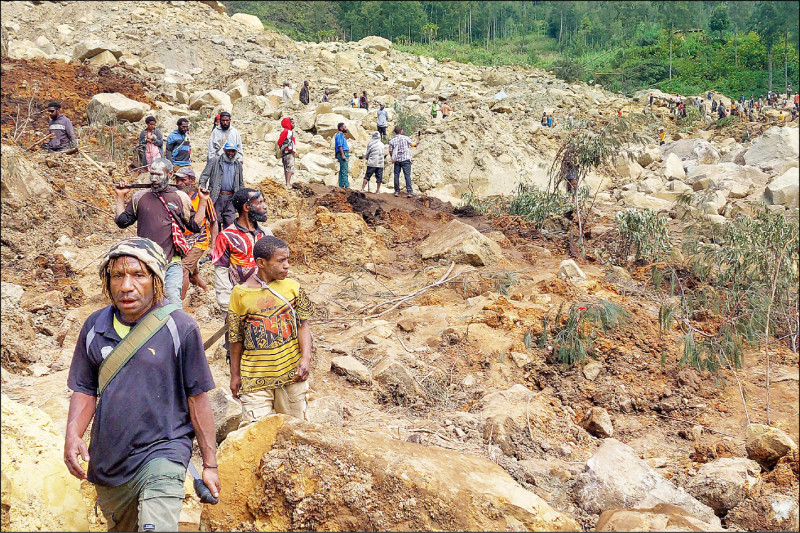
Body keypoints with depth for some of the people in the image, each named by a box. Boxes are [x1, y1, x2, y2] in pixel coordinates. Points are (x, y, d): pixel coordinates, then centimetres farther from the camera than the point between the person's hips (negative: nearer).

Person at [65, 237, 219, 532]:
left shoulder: (181, 328, -11)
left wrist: (210, 464, -4)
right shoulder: (94, 327, 1)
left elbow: (198, 399, -7)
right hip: (107, 461, 5)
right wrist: (72, 435, -11)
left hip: (161, 453, -5)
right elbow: (85, 390, 8)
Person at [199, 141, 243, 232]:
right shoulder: (214, 161, 5)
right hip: (217, 197, -2)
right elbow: (204, 176, 1)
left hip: (231, 197, 2)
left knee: (230, 222, -3)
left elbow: (241, 184, 23)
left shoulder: (238, 165, 17)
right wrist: (202, 188, -14)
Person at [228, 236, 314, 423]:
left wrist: (306, 358, -10)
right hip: (255, 376, -2)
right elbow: (236, 339, 4)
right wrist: (235, 375, 8)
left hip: (291, 372, 2)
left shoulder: (292, 287, 1)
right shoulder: (240, 293, -4)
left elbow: (303, 324, 3)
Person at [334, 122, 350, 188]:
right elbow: (340, 146, -18)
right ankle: (347, 186, -18)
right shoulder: (339, 135, -8)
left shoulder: (342, 135, 23)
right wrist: (343, 155, -24)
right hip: (343, 153, -11)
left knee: (342, 171, 9)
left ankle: (341, 186, 10)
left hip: (344, 154, 11)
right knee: (344, 171, -13)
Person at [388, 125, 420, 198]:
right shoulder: (405, 138, -4)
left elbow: (390, 151, 3)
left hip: (397, 160, 2)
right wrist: (418, 139, 21)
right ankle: (409, 191, -10)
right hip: (405, 159, -2)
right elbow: (414, 144, 4)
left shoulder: (392, 140, 2)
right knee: (407, 175, -4)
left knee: (396, 175, 9)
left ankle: (397, 191, 10)